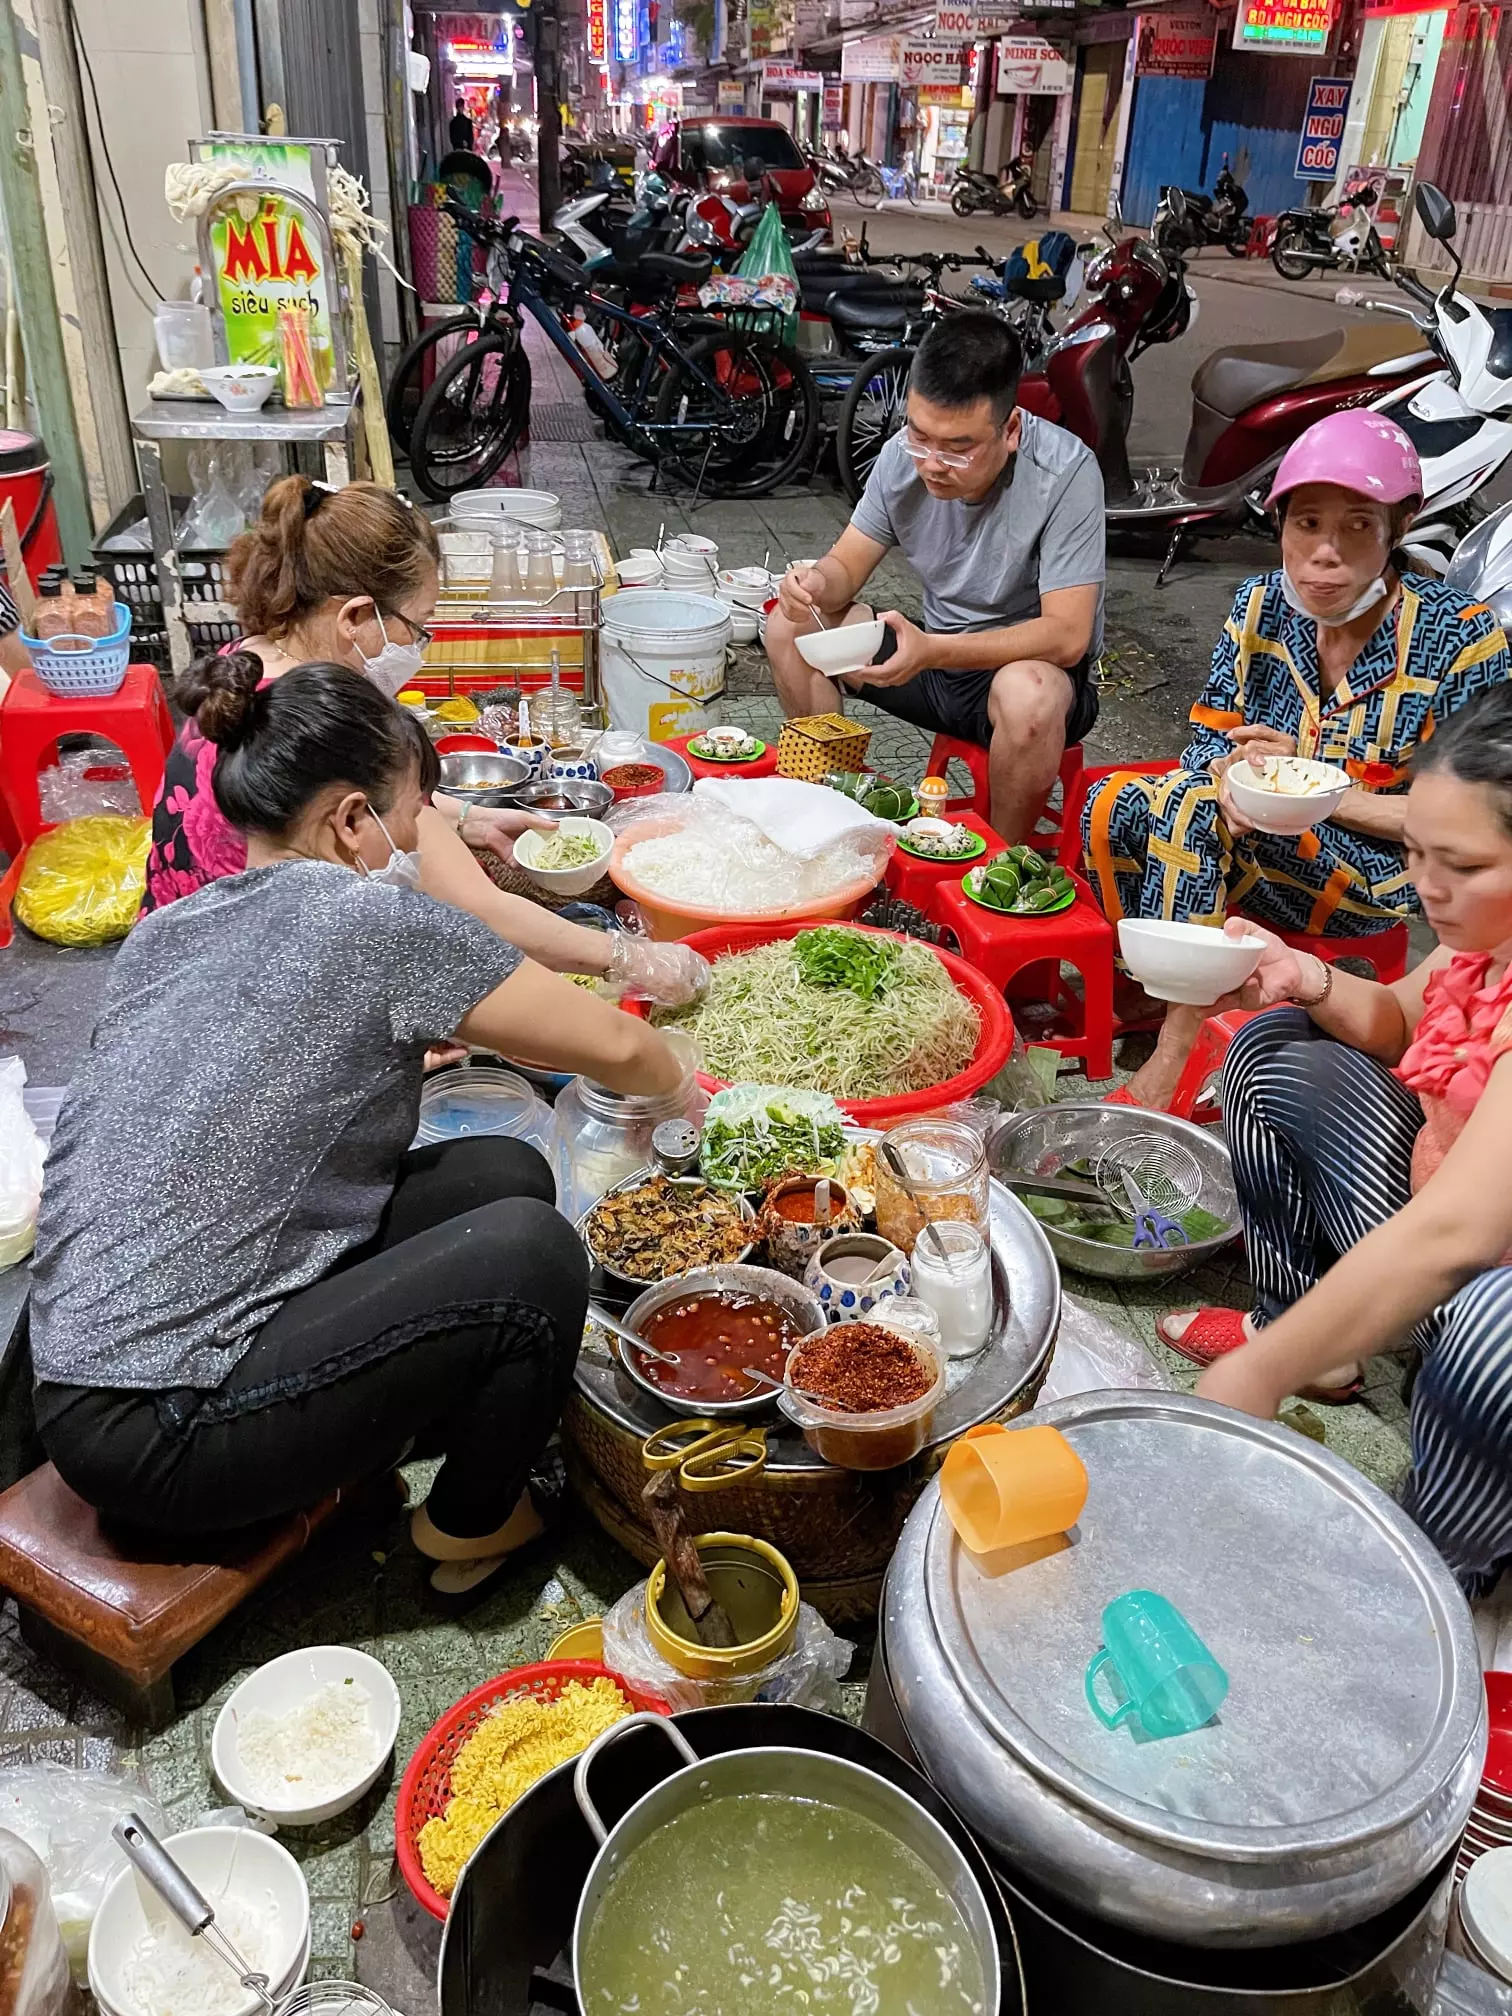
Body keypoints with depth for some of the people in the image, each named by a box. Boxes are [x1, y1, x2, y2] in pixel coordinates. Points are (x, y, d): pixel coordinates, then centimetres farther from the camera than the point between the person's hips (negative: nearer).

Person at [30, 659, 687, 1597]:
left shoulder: (166, 931, 7)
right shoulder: (377, 921, -16)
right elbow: (616, 1047, -8)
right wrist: (675, 1082, 12)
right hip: (161, 1440, -8)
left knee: (506, 1174, 5)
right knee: (531, 1251, -9)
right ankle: (472, 1526, 15)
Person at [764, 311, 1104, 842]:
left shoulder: (1065, 473, -25)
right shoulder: (905, 454, -9)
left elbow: (1067, 635, -29)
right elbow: (846, 565, 1)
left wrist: (933, 650, -41)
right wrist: (817, 584, -25)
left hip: (1035, 665, -5)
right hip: (936, 655, 5)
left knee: (1027, 695, -40)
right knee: (790, 624, -7)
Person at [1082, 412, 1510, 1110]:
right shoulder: (1261, 605, 0)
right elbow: (1209, 738, 2)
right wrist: (1228, 777, -23)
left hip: (1385, 875, -5)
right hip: (1261, 832, 5)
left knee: (1188, 807, -30)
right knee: (1112, 806, -19)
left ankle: (1177, 1054, -22)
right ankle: (1161, 995, -6)